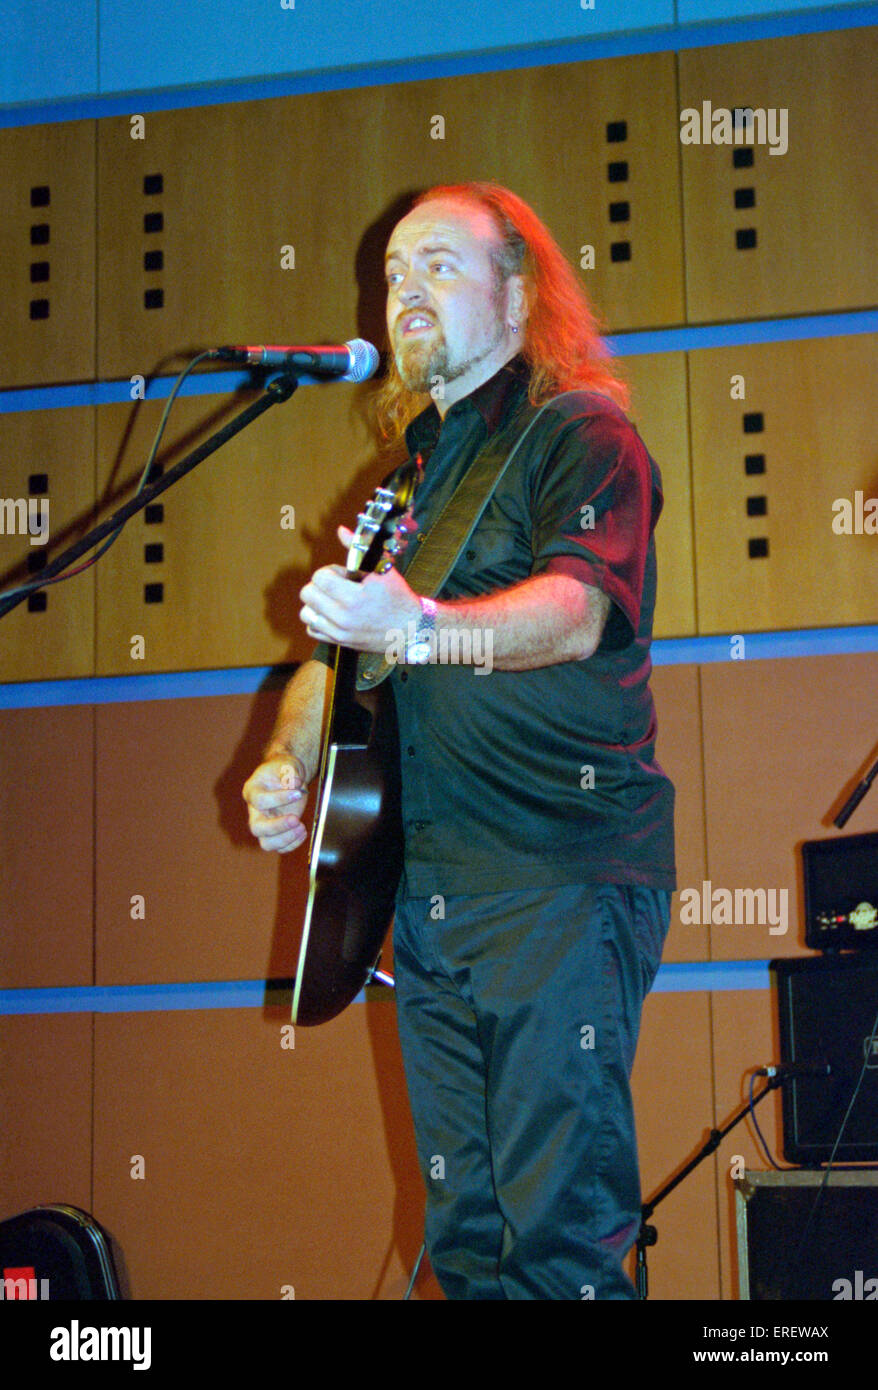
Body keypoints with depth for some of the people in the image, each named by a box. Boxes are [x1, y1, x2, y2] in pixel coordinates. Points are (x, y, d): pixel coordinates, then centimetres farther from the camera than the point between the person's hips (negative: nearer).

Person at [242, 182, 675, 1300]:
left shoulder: (581, 435, -2)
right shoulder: (413, 471, 21)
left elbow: (578, 611, -19)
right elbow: (336, 645, 26)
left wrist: (418, 627, -36)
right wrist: (285, 764, 6)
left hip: (564, 879, -8)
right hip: (429, 891, 8)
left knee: (558, 1232, -11)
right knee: (464, 1237, 10)